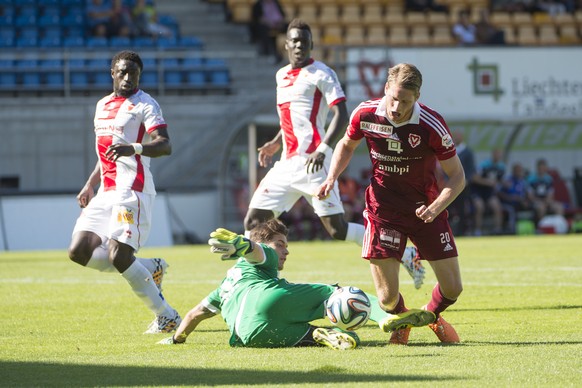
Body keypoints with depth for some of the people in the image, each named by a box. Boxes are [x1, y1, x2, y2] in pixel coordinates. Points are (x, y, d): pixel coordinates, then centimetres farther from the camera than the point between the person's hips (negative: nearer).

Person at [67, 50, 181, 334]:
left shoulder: (144, 104, -4)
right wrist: (89, 185, 27)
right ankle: (148, 268, 12)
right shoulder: (102, 105, 21)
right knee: (79, 251, -2)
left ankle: (167, 317, -7)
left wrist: (134, 148, -36)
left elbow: (165, 146, -18)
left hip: (132, 190, -8)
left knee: (118, 256, -18)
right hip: (107, 192, 8)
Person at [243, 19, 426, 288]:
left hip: (312, 163, -8)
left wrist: (322, 149, -25)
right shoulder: (281, 76, 19)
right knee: (253, 222, 0)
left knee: (337, 230, -10)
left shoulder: (320, 74, -4)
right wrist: (276, 143, 23)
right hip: (287, 164, 8)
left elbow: (341, 115, -13)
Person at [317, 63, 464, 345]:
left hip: (425, 209, 0)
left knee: (452, 289, 0)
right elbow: (347, 145, 10)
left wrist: (436, 208, -27)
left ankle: (432, 314, 38)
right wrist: (331, 179, -5)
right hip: (383, 208, 0)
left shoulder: (431, 126, -21)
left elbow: (457, 177, -11)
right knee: (388, 297, -7)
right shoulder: (365, 115, -14)